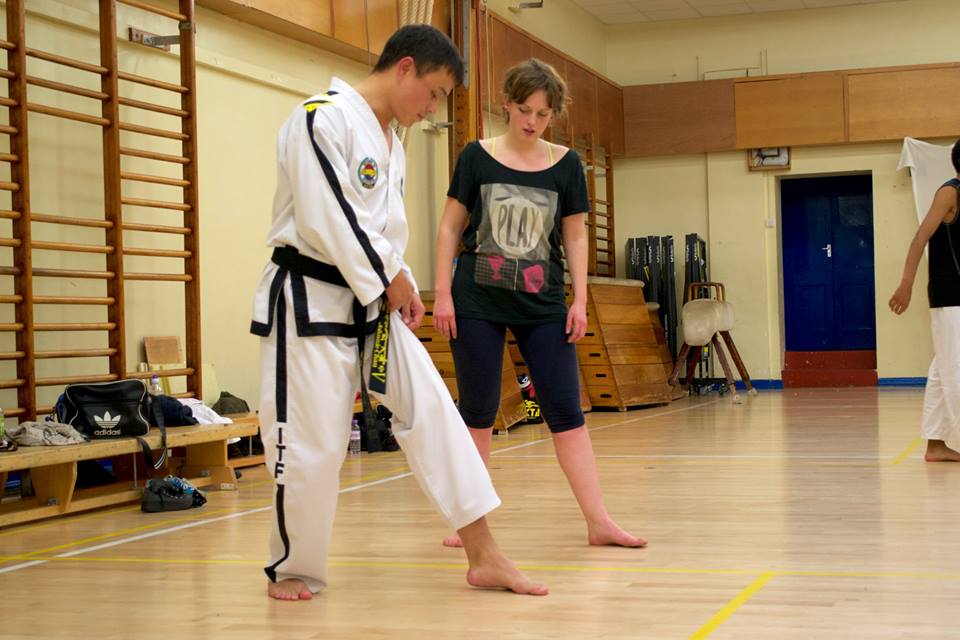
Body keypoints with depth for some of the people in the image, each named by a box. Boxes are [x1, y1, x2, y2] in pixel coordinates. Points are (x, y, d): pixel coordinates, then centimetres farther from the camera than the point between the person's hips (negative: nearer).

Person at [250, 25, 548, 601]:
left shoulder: (390, 141, 14)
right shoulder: (324, 119, -15)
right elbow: (326, 219, -22)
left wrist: (401, 285, 4)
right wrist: (389, 279, -13)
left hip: (374, 304, 8)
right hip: (311, 300, -8)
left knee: (432, 411, 0)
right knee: (311, 444, -3)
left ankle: (484, 554, 3)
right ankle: (292, 570, 18)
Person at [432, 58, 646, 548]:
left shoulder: (566, 164, 4)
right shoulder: (477, 157, 0)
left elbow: (575, 236, 8)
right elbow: (450, 228, 2)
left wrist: (579, 301, 2)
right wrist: (443, 294, -3)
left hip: (542, 306, 1)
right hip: (478, 303, -1)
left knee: (565, 410, 1)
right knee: (478, 411, 4)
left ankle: (598, 521, 4)